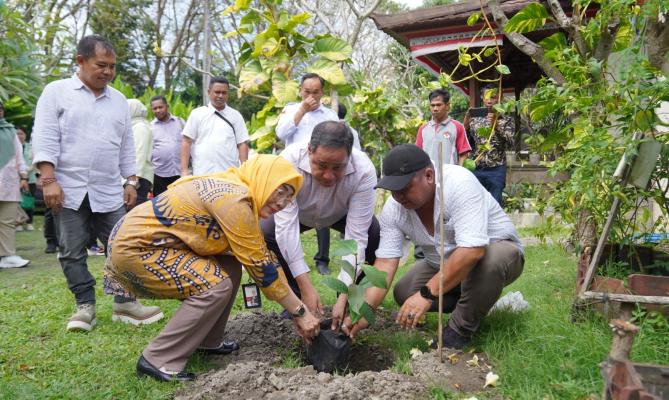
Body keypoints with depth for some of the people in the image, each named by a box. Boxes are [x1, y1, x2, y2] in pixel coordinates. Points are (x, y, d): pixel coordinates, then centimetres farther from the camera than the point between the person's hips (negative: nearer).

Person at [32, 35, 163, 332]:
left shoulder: (119, 100, 13)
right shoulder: (57, 92, 1)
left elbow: (126, 146, 16)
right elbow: (45, 139, -6)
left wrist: (130, 181, 10)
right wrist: (49, 180, -14)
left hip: (109, 191, 3)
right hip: (68, 190, -3)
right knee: (72, 252, 4)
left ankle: (124, 303, 11)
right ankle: (85, 306, 15)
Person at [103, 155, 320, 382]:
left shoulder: (234, 191, 7)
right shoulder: (234, 199, -22)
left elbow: (261, 259, 11)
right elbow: (260, 266, -18)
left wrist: (297, 308, 9)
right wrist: (300, 312, -10)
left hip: (147, 237, 10)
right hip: (134, 246, -10)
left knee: (230, 267, 4)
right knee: (217, 286, -17)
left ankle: (207, 342, 16)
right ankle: (158, 360, -6)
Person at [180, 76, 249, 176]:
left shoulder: (235, 115, 7)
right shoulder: (197, 114, 5)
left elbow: (242, 143, 5)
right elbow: (187, 142, 3)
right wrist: (184, 170, -4)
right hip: (202, 175, -1)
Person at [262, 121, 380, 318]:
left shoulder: (364, 171, -38)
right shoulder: (288, 161, -39)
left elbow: (356, 237, -36)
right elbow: (286, 226, -38)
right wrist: (306, 286, -42)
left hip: (342, 214, 0)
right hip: (299, 213, 0)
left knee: (377, 234, -27)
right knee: (263, 234, -25)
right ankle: (297, 298, -3)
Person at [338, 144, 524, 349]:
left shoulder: (459, 183, -33)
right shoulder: (392, 209, -16)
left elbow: (472, 250, -41)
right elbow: (385, 263, -17)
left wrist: (428, 294, -41)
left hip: (498, 250, -5)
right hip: (444, 263, 6)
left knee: (493, 259, -37)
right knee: (403, 293, -9)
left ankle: (460, 329, -14)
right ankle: (478, 302, 9)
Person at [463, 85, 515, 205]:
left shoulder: (506, 120, 3)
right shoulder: (475, 118, 8)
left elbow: (510, 144, -8)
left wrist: (496, 124, -16)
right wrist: (466, 123, -9)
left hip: (496, 170, -2)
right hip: (475, 169, 2)